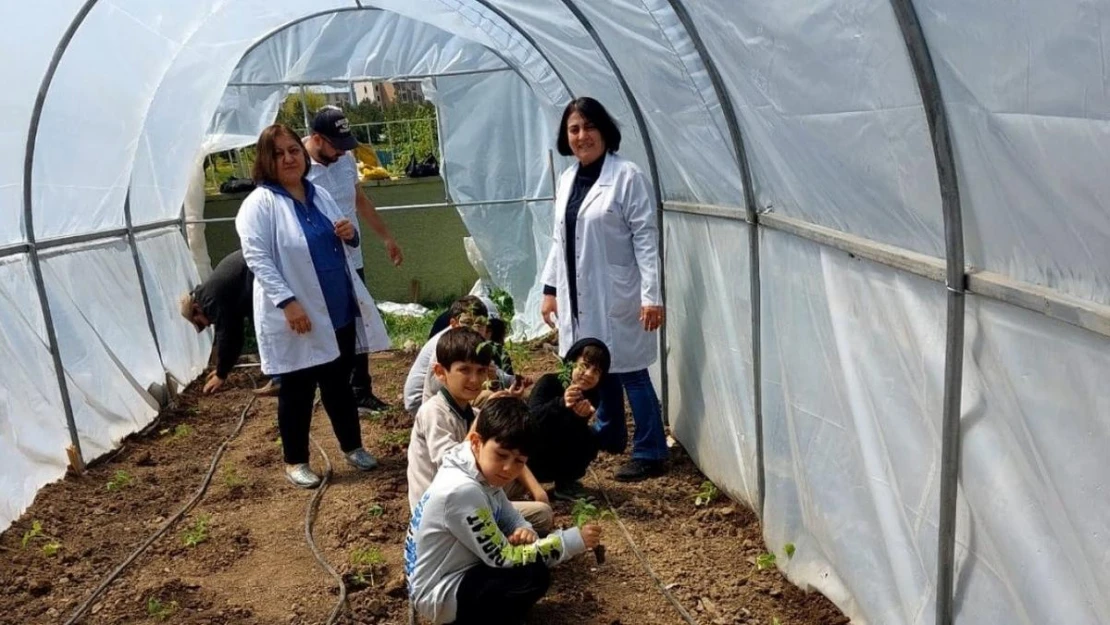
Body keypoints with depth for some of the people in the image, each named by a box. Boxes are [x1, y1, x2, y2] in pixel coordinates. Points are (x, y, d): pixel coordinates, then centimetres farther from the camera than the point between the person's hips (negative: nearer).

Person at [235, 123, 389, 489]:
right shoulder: (260, 203, -11)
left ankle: (352, 446, 33)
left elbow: (343, 241, 21)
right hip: (296, 315, -6)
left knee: (339, 382, 18)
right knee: (298, 389, 7)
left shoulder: (319, 195, 10)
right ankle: (295, 461, 24)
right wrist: (288, 302, -27)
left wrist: (349, 233, -3)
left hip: (339, 310, 6)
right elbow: (257, 259, -19)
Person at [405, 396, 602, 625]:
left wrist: (524, 532, -17)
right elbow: (504, 558, -24)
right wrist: (573, 540, -25)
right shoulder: (462, 491, -29)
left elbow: (512, 520, 8)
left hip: (458, 574, 9)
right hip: (441, 594, -9)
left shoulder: (483, 475, -3)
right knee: (535, 576, -21)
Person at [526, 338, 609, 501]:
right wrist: (561, 403, -54)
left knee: (589, 439, -20)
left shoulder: (592, 396, -9)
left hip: (557, 458, 4)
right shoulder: (548, 382, -21)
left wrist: (581, 416, -43)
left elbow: (575, 435, -21)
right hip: (530, 455, -4)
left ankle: (565, 483, 2)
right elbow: (531, 418, -38)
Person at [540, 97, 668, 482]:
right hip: (579, 296, 7)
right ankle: (609, 435, 35)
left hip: (617, 296, -7)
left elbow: (646, 238, -13)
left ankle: (650, 454, 8)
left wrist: (651, 295, -17)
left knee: (631, 373, -2)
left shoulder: (627, 176, -10)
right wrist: (550, 288, 13)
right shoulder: (568, 179, 11)